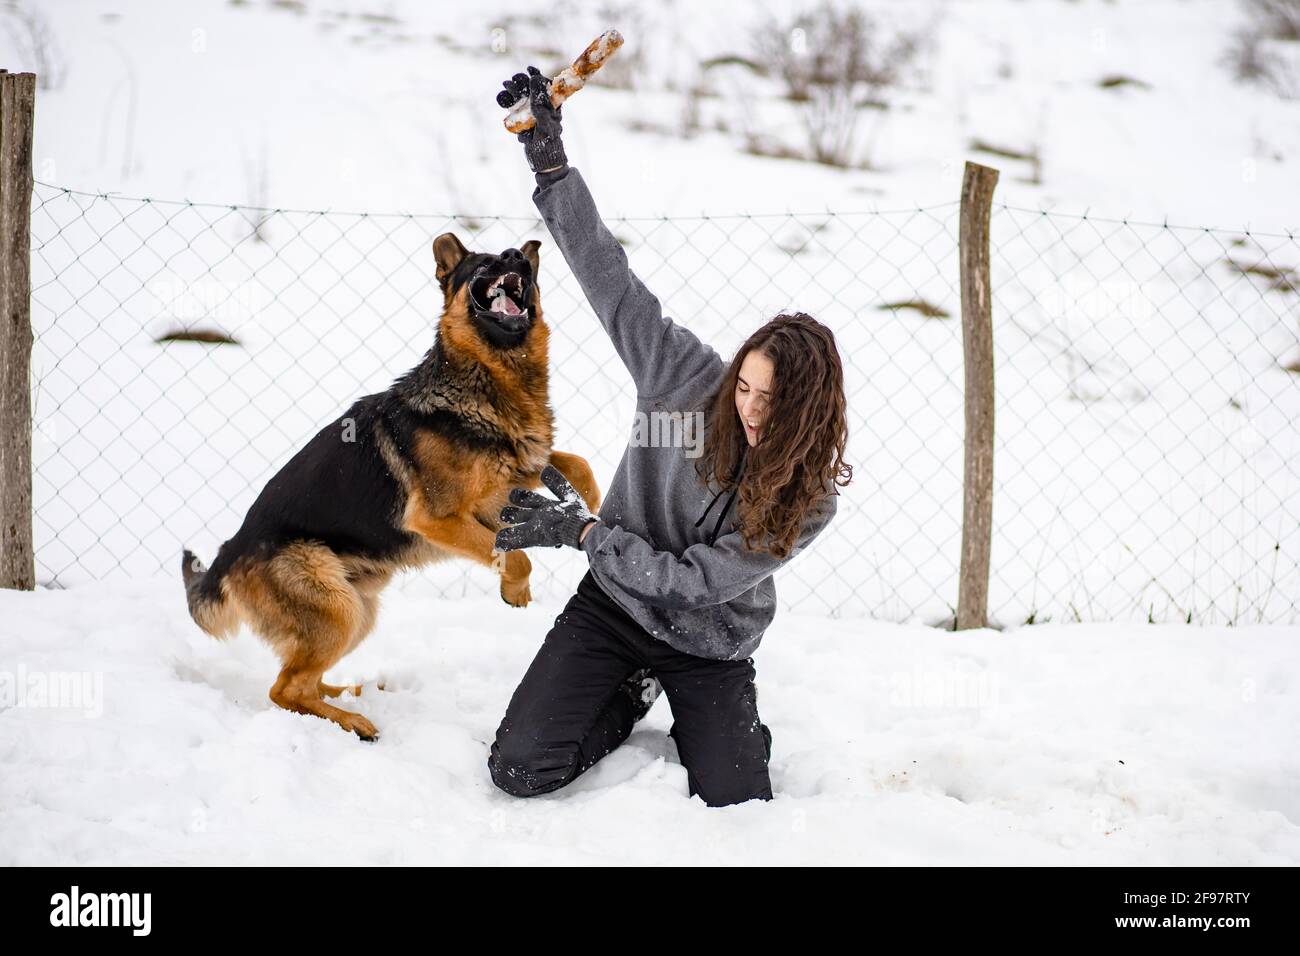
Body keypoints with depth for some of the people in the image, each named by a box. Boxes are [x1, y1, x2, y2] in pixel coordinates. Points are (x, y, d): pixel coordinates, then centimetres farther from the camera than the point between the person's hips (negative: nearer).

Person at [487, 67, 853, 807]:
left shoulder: (810, 500, -19)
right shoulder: (690, 379, -16)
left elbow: (698, 581, -22)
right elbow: (611, 279, -16)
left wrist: (580, 530, -25)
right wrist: (551, 162, -23)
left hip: (710, 648, -1)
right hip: (615, 604, 1)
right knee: (521, 769, -14)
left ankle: (719, 723, 20)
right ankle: (633, 695, 17)